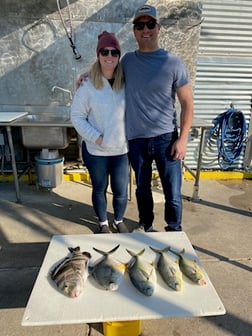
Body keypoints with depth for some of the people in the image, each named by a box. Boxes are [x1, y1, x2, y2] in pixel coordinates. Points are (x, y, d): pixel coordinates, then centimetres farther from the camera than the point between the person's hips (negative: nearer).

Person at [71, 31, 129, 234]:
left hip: (121, 149, 2)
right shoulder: (88, 86, -9)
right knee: (99, 189, 15)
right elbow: (77, 116, -5)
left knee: (121, 191, 11)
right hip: (96, 150, -1)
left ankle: (119, 221, 40)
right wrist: (95, 137, -13)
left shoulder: (127, 83, -3)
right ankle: (103, 223, 40)